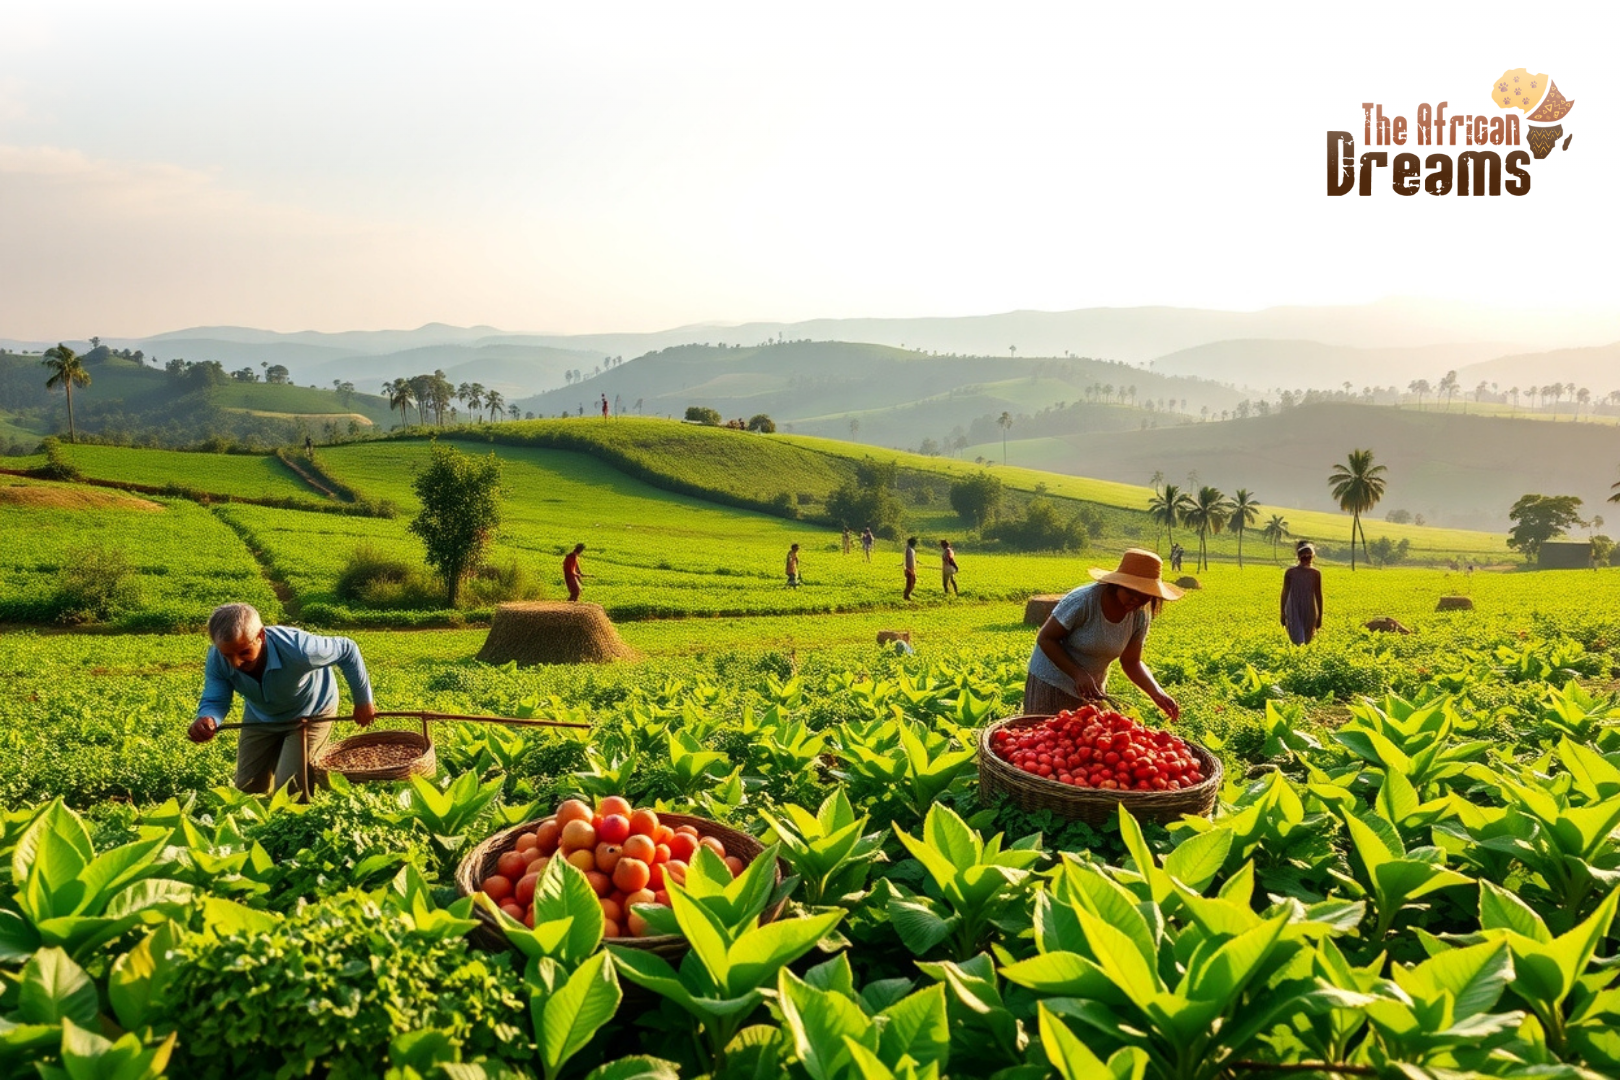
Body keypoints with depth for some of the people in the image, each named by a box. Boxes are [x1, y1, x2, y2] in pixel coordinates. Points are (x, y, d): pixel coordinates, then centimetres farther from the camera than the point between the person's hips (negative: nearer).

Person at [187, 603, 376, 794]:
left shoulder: (297, 649, -43)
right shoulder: (217, 659, -30)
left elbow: (347, 650, -28)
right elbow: (214, 700, -25)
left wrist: (363, 701, -17)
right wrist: (207, 720, -53)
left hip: (310, 714, -4)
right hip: (261, 718, 4)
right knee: (248, 789, 10)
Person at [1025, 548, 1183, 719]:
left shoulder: (1140, 616, -10)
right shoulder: (1083, 601, -27)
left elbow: (1131, 663, 0)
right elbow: (1045, 638, -20)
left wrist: (1156, 693, -17)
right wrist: (1078, 674, -29)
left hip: (1092, 688, 5)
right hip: (1052, 683, -5)